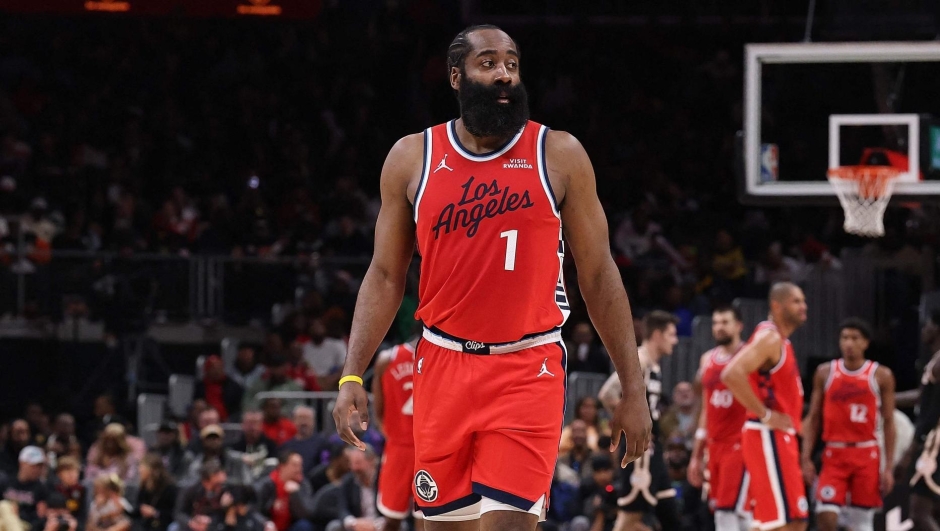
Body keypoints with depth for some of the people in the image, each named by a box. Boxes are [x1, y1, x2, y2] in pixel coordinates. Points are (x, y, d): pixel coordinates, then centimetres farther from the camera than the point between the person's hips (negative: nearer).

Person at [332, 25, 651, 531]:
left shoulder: (559, 155, -1)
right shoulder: (412, 158, 4)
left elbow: (598, 276, 2)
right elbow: (385, 277, 8)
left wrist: (633, 389, 0)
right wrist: (352, 377, -3)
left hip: (528, 369, -3)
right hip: (443, 365, 3)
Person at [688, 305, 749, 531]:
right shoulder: (708, 360, 14)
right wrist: (697, 456, 18)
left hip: (740, 445, -7)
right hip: (715, 445, 7)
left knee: (728, 511, -14)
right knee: (721, 511, 6)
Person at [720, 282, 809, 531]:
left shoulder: (781, 341, 18)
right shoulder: (768, 337, -13)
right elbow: (732, 374, -27)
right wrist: (765, 415, -21)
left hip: (781, 438, 10)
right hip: (768, 436, -10)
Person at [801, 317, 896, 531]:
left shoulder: (881, 375, 1)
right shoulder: (825, 373, 5)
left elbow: (889, 423, 2)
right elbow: (813, 419, 7)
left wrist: (889, 467, -3)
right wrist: (806, 458, -2)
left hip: (866, 456, -1)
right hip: (834, 454, 1)